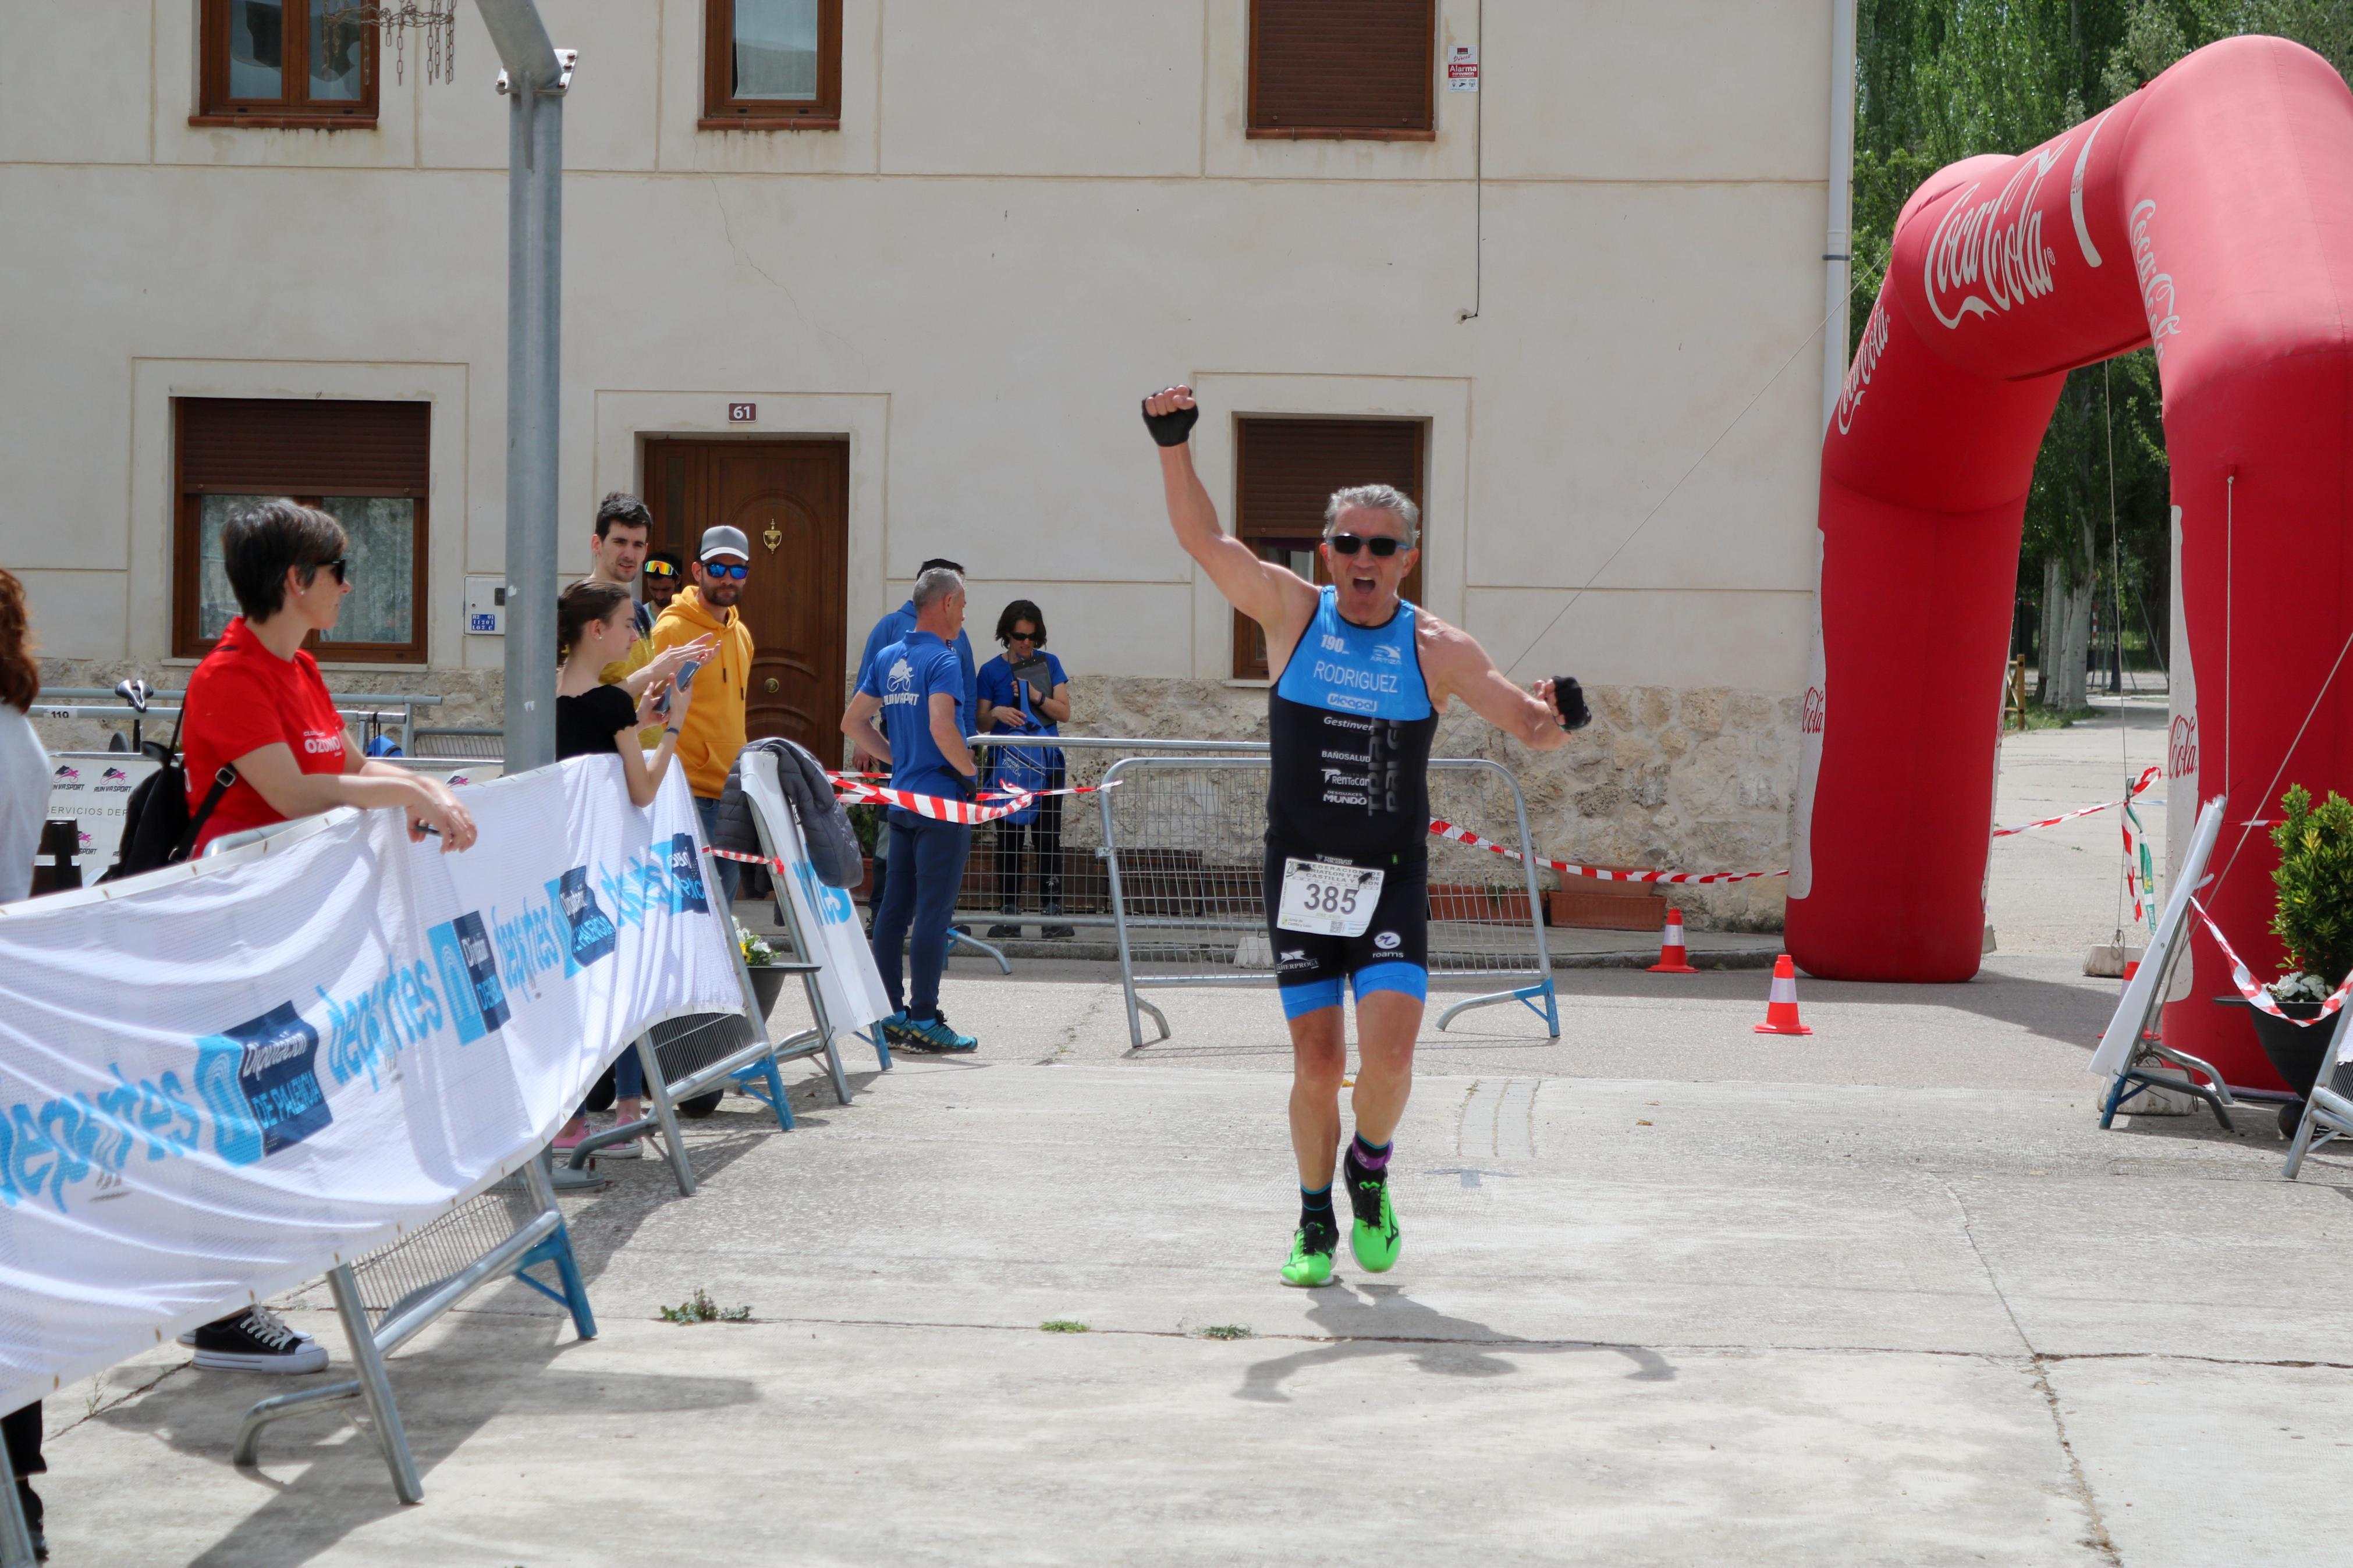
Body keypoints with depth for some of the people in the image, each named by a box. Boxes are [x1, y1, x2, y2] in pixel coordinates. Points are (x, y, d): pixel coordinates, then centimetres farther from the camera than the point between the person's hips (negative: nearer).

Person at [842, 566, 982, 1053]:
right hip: (941, 800, -8)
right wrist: (971, 772, -12)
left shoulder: (888, 659, 11)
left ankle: (890, 1012, 13)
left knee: (896, 906, 10)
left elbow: (853, 722, 16)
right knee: (933, 911, -5)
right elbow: (941, 726, -27)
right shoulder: (942, 660, -13)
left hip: (902, 798, 8)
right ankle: (924, 1020, -5)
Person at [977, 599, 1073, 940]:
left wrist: (1037, 697, -14)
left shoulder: (1049, 664, 7)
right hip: (1007, 765, 0)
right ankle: (1009, 914, 4)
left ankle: (1051, 914, -5)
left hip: (1046, 762, 0)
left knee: (1048, 838, -4)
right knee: (1008, 839, 1)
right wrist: (996, 714, -16)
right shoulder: (992, 671, 5)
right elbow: (981, 724, 5)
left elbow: (1064, 713, 2)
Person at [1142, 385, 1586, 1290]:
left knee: (1388, 1053, -16)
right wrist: (1175, 446, -17)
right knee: (1317, 1063, 1)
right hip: (1300, 877, 1)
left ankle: (1370, 1171, 15)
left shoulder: (1436, 650, 0)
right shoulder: (1292, 614, 1)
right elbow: (1203, 539, -6)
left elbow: (1529, 725, 0)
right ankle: (1316, 1224, 21)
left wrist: (1555, 723, -23)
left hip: (1393, 883, -1)